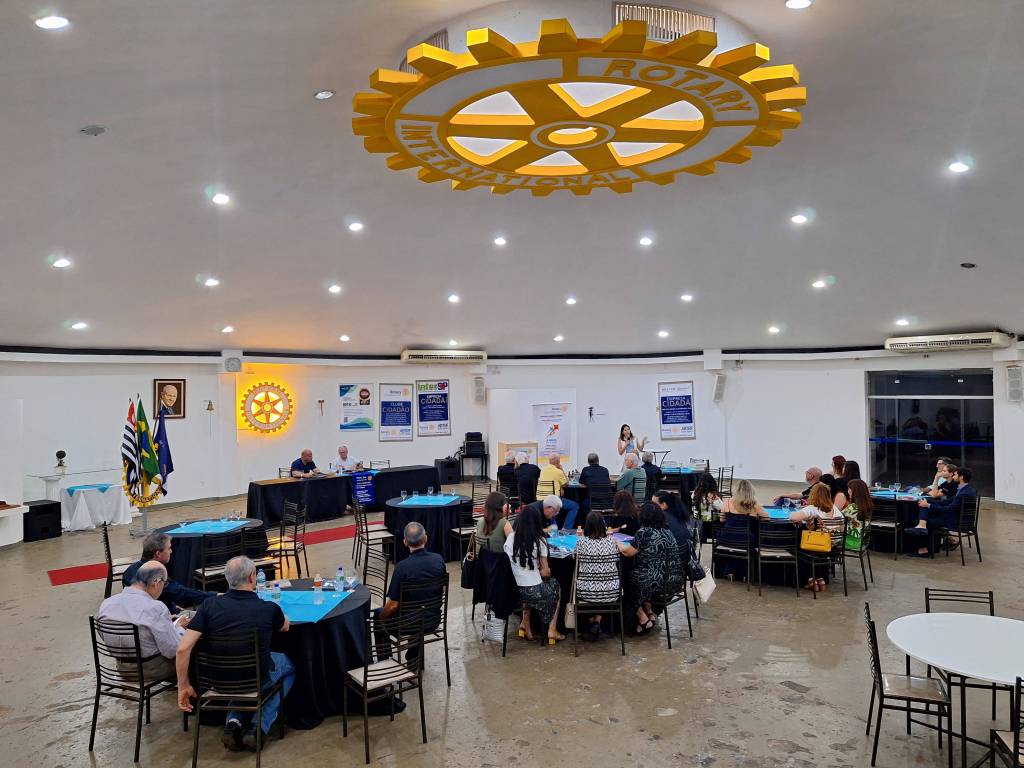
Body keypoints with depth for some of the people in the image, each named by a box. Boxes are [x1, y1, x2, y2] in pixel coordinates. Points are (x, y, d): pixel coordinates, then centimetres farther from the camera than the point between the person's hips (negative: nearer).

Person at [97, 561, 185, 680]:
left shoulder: (105, 604, -7)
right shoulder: (155, 608, -26)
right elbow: (172, 651, -23)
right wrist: (179, 627, -3)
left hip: (122, 668, 7)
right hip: (152, 671, -7)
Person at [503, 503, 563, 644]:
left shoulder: (510, 539, -5)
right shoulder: (539, 540, -13)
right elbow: (545, 572, -11)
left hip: (513, 590, 4)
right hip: (535, 591, -3)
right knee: (555, 585, 29)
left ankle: (525, 625, 26)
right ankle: (552, 630, 27)